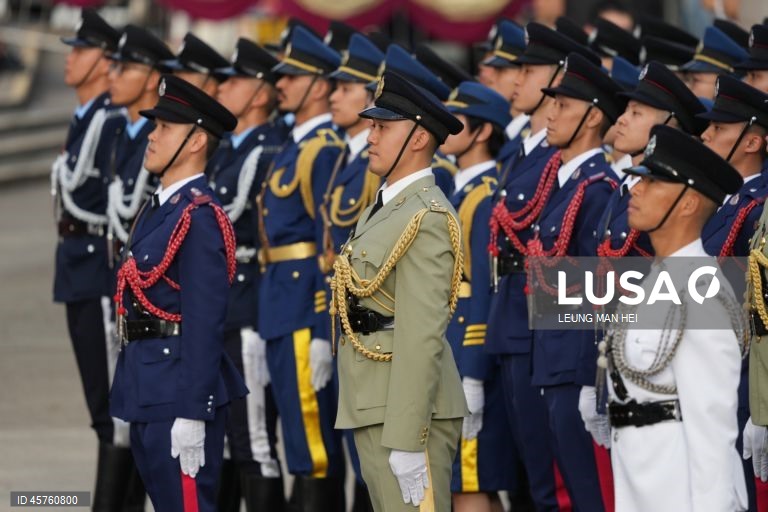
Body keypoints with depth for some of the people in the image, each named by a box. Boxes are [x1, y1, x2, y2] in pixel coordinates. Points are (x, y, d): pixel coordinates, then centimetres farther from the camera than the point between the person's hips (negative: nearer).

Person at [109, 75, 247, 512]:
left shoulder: (199, 218, -16)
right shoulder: (158, 208, 14)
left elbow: (205, 324, -21)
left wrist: (191, 415, -23)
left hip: (180, 393, -10)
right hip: (148, 391, 10)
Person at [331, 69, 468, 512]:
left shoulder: (427, 218, -15)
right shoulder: (387, 208, 16)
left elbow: (422, 337, -21)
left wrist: (407, 442, -24)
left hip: (409, 408, -10)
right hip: (373, 407, 10)